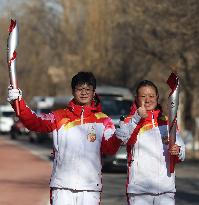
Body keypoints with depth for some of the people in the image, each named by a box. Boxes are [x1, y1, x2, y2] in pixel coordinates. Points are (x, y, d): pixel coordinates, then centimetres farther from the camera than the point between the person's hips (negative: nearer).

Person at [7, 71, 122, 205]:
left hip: (90, 186, 0)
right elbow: (35, 122, -8)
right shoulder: (60, 117, 6)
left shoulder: (103, 120, 6)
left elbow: (109, 149, -4)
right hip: (62, 186, 0)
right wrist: (18, 102, -23)